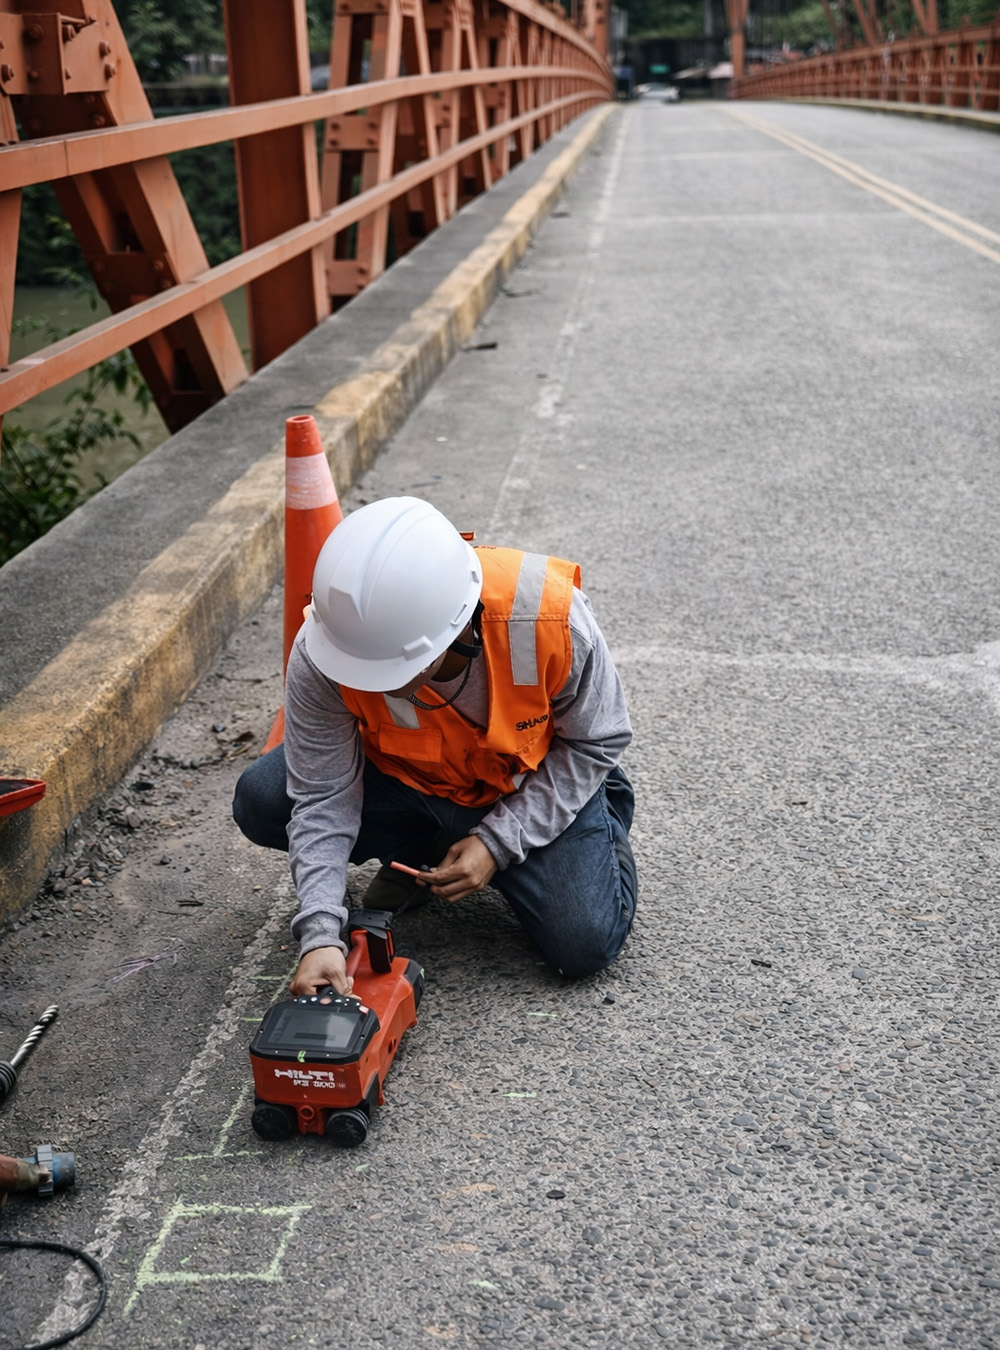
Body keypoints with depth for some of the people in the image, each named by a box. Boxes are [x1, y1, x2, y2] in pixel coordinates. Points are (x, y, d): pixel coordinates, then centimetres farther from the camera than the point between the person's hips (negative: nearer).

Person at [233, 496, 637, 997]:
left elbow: (593, 743, -17)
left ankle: (605, 810, 15)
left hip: (533, 785, -2)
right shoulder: (318, 656, -32)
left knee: (584, 944, -18)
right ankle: (420, 846, 7)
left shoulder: (553, 618, -35)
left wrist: (498, 843, -23)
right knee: (260, 800, -20)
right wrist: (320, 935, -36)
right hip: (405, 780, 2)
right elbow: (323, 797, -24)